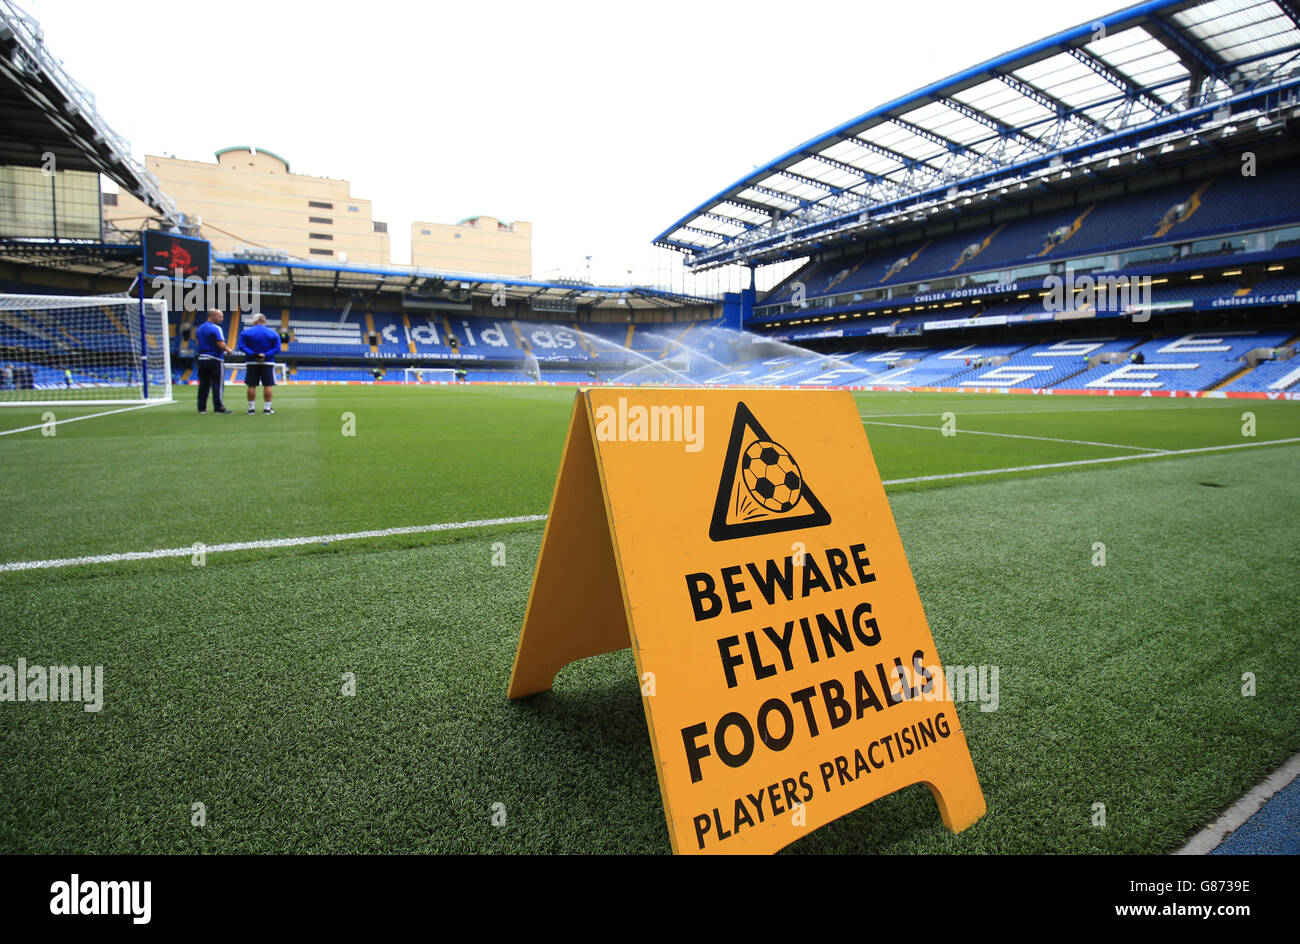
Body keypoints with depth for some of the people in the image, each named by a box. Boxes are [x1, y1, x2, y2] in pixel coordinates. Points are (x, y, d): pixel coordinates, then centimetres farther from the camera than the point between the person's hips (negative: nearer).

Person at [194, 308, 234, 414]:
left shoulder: (200, 328, 13)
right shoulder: (215, 328, -12)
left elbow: (197, 343, 18)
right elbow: (221, 344, -19)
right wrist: (228, 350, -3)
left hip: (202, 359, 7)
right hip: (215, 360, -7)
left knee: (203, 384, 10)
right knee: (217, 384, -2)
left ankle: (201, 408, 12)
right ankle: (218, 408, -1)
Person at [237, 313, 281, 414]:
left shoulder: (246, 332, 2)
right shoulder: (273, 333, 2)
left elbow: (242, 346, -8)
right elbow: (277, 349, -7)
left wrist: (253, 354, -14)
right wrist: (266, 355, -13)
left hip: (251, 363, 0)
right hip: (267, 363, 0)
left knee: (251, 386, 4)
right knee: (267, 386, 1)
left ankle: (251, 408, 7)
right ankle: (267, 408, 0)